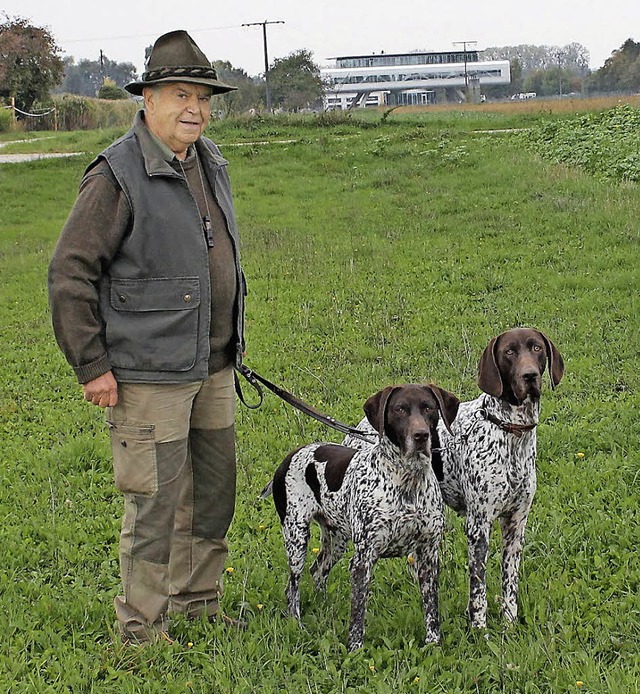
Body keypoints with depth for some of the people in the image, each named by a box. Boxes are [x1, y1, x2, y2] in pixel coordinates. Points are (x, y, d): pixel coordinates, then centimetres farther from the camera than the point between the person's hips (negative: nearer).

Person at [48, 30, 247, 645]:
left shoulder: (208, 164, 11)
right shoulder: (118, 175, -14)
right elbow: (69, 274, -14)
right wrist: (91, 366, -15)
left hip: (213, 366, 8)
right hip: (148, 373, -8)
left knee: (214, 490, 15)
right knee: (156, 502, -4)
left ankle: (198, 604, 31)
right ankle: (140, 628, 10)